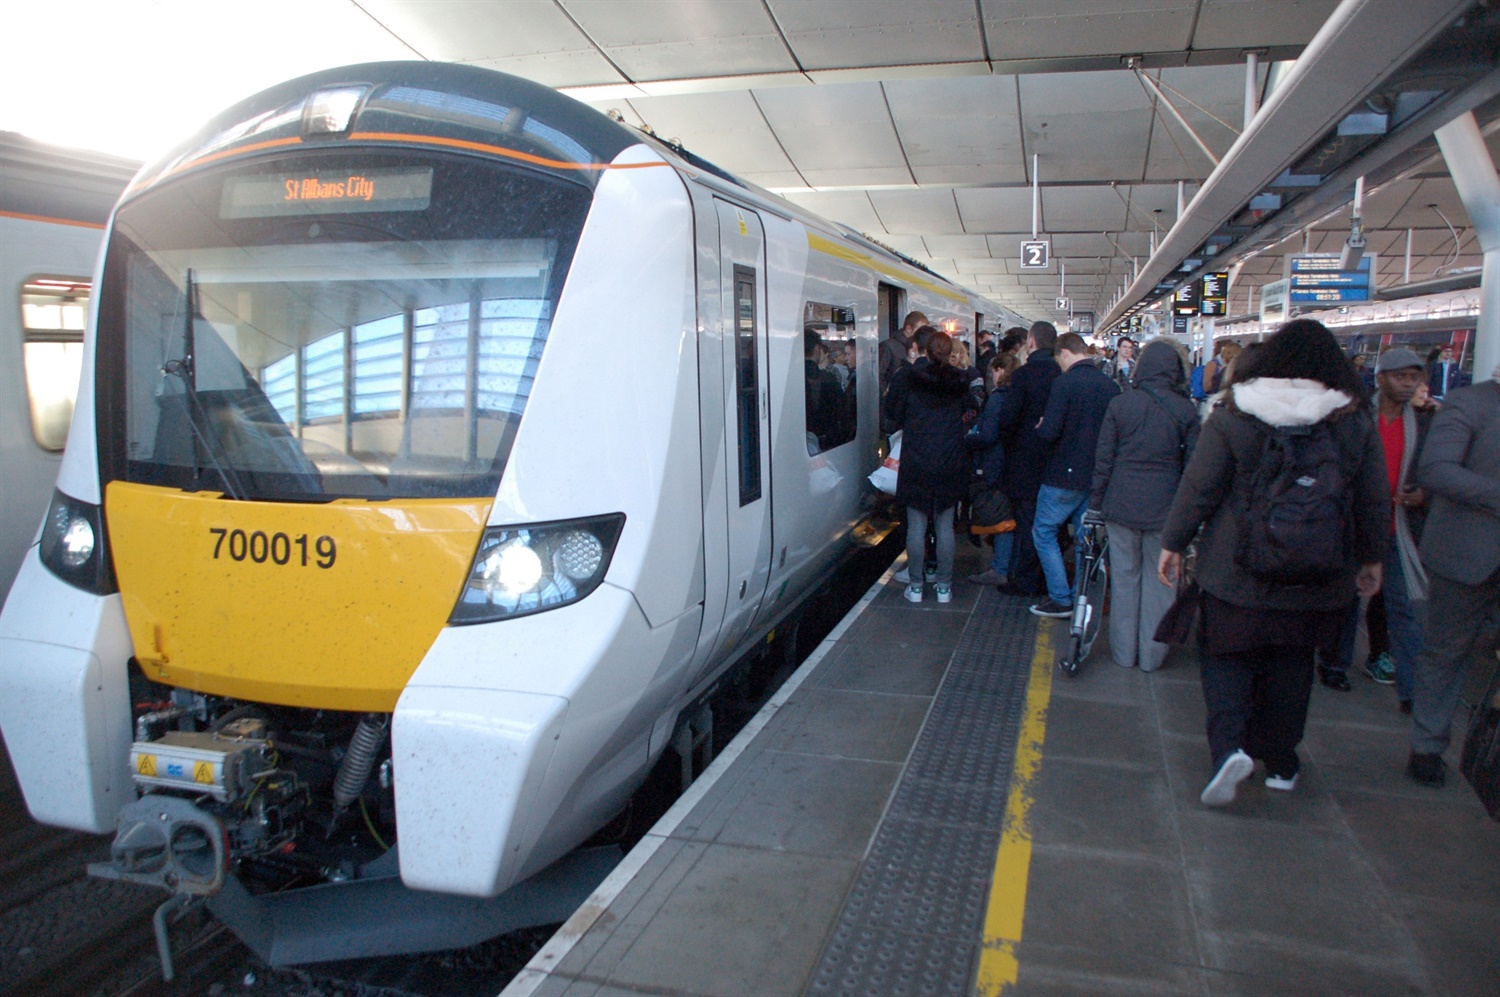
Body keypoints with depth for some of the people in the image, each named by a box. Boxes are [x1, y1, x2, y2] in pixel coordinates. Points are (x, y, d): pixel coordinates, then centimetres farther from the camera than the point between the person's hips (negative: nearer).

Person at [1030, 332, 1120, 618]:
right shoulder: (1111, 385, 2)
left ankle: (1061, 599, 5)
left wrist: (1039, 427, 0)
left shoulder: (1065, 383, -16)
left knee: (1044, 532, 7)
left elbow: (1049, 432, -22)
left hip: (1065, 475, -6)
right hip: (1098, 475, 6)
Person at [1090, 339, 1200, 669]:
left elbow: (1103, 459, -2)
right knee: (1158, 578, 9)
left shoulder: (1119, 404, -3)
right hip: (1165, 506, 0)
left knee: (1124, 576, 10)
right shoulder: (1186, 410, -5)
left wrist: (1095, 502, 6)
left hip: (1122, 504, 1)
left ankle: (1124, 651, 19)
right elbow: (1193, 464, -2)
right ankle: (1151, 654, 18)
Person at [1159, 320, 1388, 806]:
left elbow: (1198, 488, -7)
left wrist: (1173, 543, 4)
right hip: (1317, 582, 3)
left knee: (1226, 657, 9)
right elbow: (1375, 502, 8)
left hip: (1237, 571, -3)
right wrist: (1371, 559, 22)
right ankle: (1280, 762, 27)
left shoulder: (1232, 418, -9)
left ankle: (1229, 745, -11)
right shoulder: (1357, 424, 1)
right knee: (1290, 666, 17)